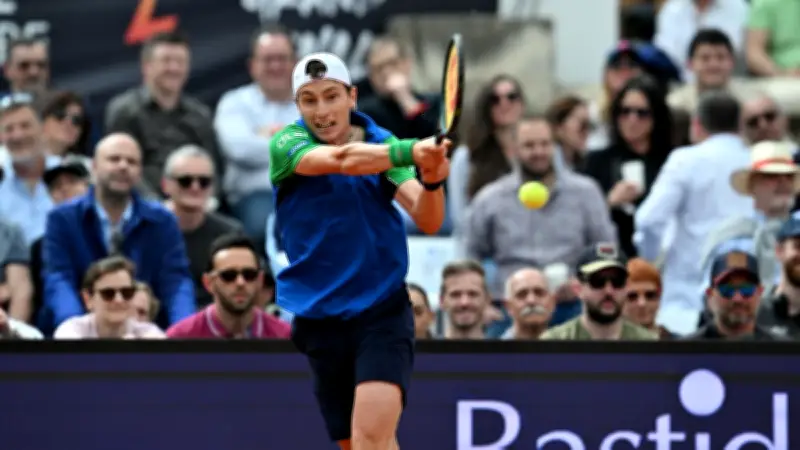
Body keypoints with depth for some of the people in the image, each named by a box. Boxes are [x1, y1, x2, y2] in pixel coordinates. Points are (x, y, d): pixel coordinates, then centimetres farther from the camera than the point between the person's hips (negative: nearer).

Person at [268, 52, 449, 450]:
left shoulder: (383, 143, -1)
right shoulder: (287, 145, -7)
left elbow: (427, 220, -13)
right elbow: (341, 159, -28)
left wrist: (432, 180, -36)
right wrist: (410, 152, -46)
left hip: (383, 311, -1)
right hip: (321, 318, 1)